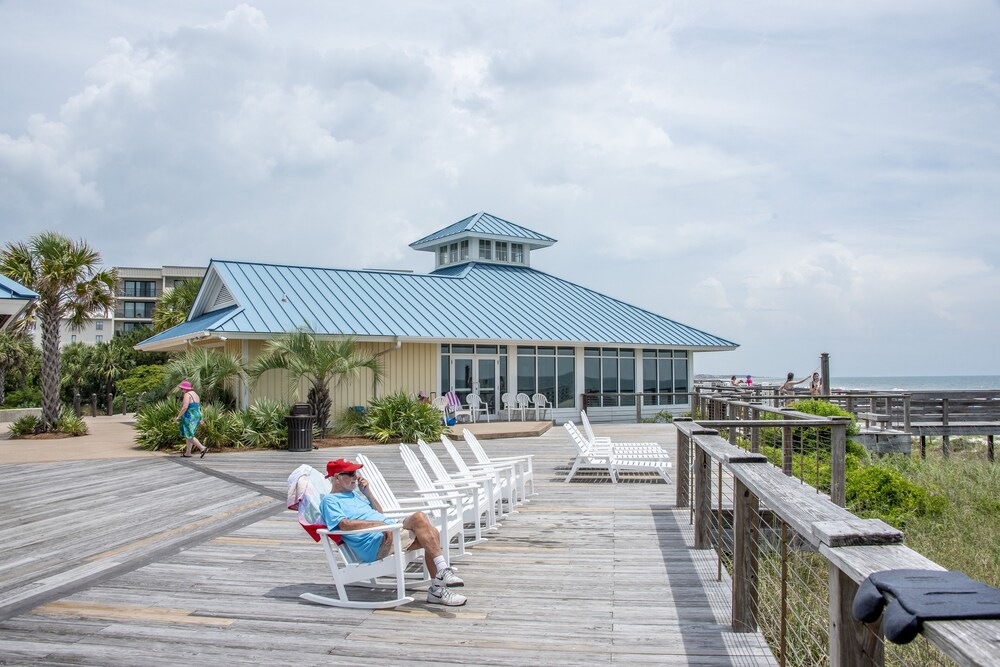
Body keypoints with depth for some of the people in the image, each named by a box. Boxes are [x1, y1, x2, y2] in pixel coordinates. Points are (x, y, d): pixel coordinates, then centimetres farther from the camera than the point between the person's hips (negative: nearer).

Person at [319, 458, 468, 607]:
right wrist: (379, 524, -22)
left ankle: (436, 589, -10)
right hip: (375, 544, -9)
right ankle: (442, 570, -28)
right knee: (418, 517, -25)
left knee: (432, 533, -11)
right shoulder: (329, 500, 3)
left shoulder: (354, 494, 30)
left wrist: (366, 491, 17)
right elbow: (344, 524, -15)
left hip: (390, 532, 9)